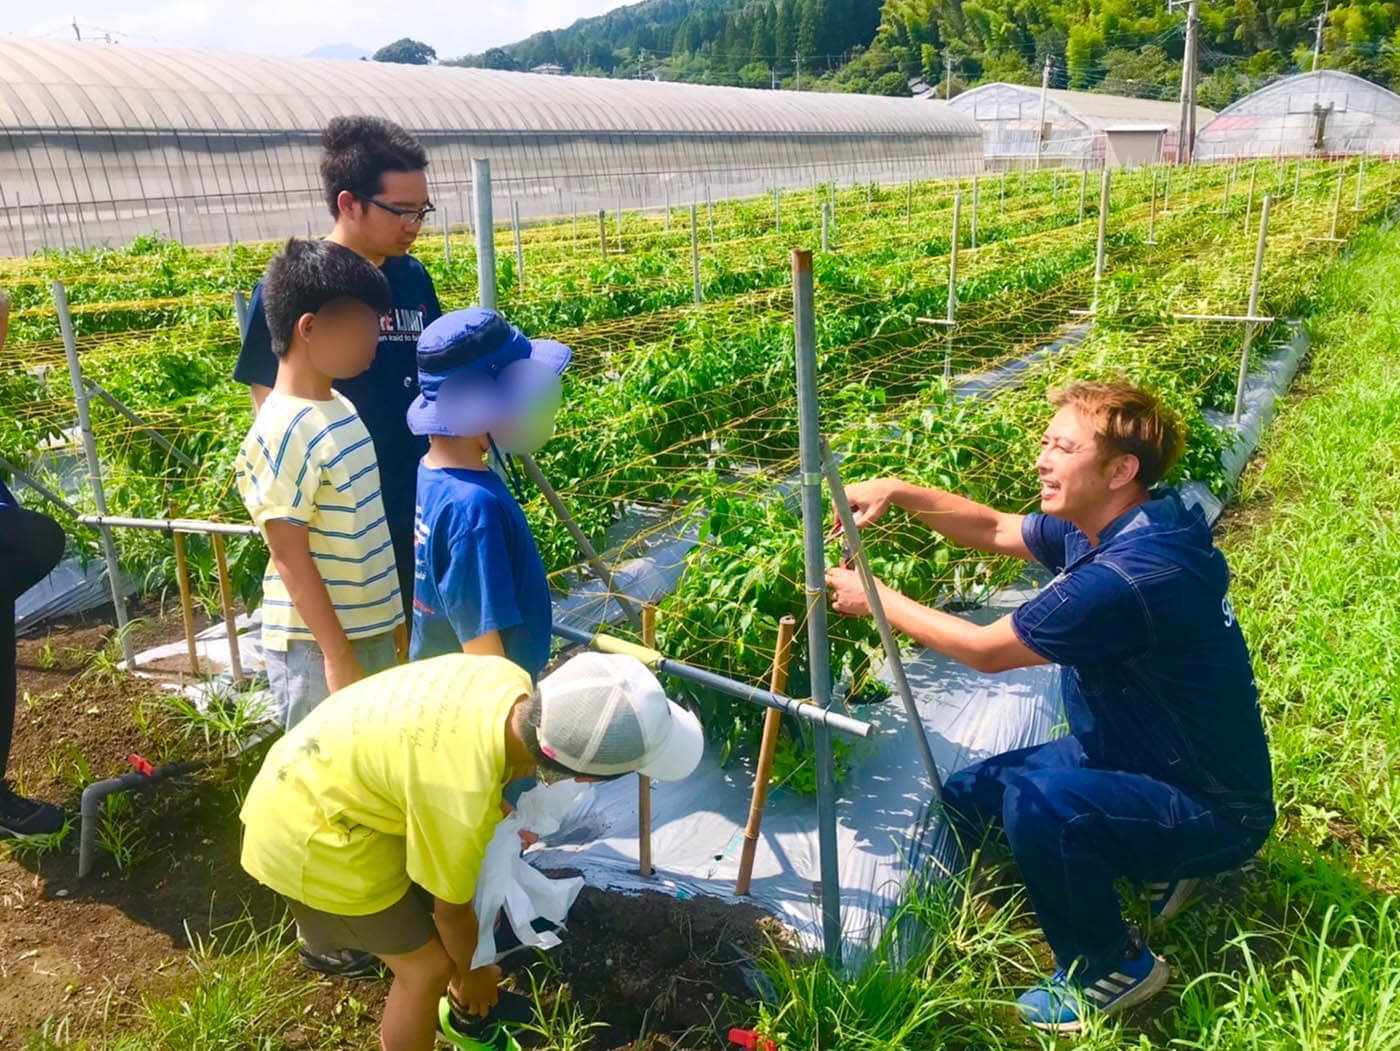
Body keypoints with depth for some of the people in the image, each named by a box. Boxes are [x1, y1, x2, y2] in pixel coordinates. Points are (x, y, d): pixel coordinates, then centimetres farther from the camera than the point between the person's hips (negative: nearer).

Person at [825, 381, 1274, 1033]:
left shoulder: (1130, 574, -34)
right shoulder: (1105, 526, -4)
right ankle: (1150, 868, 21)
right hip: (1130, 755, 9)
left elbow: (985, 649, -25)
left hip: (1213, 810, -9)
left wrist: (876, 599, -12)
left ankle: (1111, 968, -7)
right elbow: (995, 530, 8)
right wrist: (897, 493, -7)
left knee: (1036, 802, -35)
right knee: (968, 799, 10)